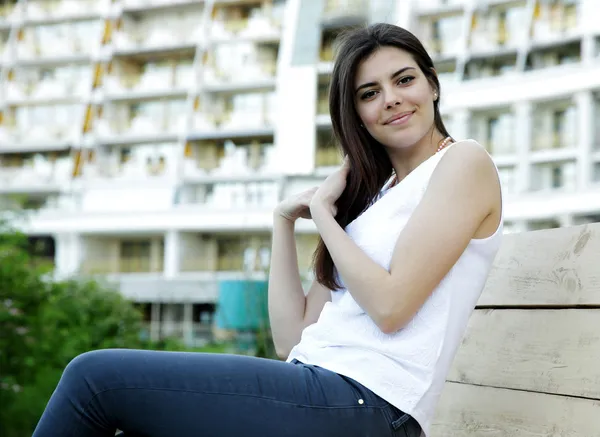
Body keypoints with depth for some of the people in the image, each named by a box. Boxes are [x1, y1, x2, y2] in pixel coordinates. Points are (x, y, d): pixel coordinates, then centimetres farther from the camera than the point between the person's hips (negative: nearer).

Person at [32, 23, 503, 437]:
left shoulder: (464, 161, 0)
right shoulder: (372, 193, 23)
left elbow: (390, 306, -13)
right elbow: (294, 338, 15)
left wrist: (322, 212, 0)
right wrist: (285, 221, 9)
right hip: (322, 392, 8)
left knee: (96, 376, -9)